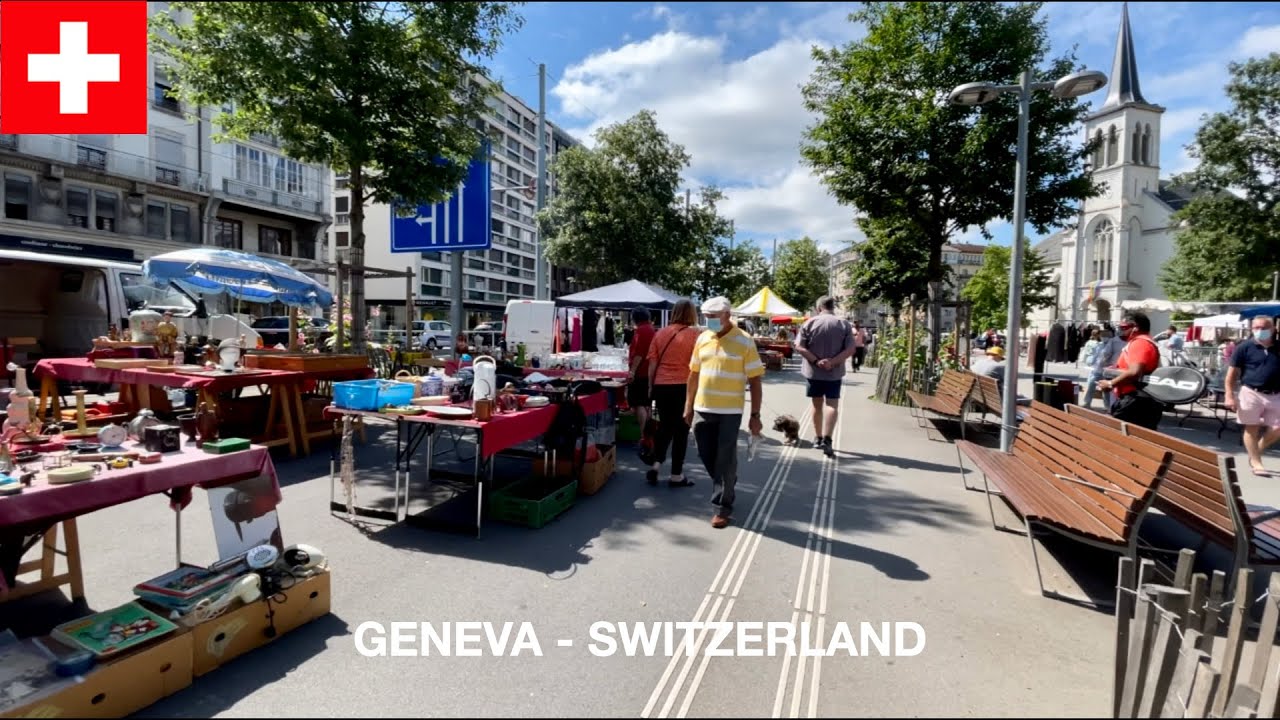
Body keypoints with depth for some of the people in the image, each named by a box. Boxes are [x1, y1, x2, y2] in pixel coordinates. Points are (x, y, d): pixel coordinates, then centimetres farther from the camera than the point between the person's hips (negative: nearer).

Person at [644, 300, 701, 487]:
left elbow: (652, 363, 6)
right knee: (680, 430, 8)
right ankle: (676, 475, 13)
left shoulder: (660, 333, 5)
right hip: (683, 387, -3)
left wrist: (651, 386, 14)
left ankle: (656, 464, 11)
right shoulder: (694, 334, -5)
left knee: (664, 426, 20)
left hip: (661, 386, 4)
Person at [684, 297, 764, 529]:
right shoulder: (702, 339, 6)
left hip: (730, 411, -5)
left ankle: (723, 506, 16)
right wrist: (689, 405, 12)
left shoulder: (744, 341, -8)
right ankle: (727, 484, 40)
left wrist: (755, 415, -10)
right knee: (707, 455, 13)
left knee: (725, 460, 2)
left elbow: (754, 380, -7)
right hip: (703, 408, 5)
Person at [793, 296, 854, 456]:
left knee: (817, 404, 14)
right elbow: (850, 350, -9)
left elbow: (799, 347, -11)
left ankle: (818, 437, 25)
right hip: (834, 372, -1)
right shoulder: (844, 324, -1)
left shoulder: (809, 323, -3)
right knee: (832, 405, 2)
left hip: (813, 371, 1)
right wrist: (832, 362, -15)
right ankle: (826, 439, -13)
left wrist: (816, 361, -13)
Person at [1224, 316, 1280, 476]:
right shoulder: (1244, 347, -4)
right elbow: (1232, 373, -5)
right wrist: (1229, 395, -11)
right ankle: (1256, 463, 10)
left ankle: (1256, 452, 27)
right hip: (1251, 393, -4)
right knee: (1252, 429, 3)